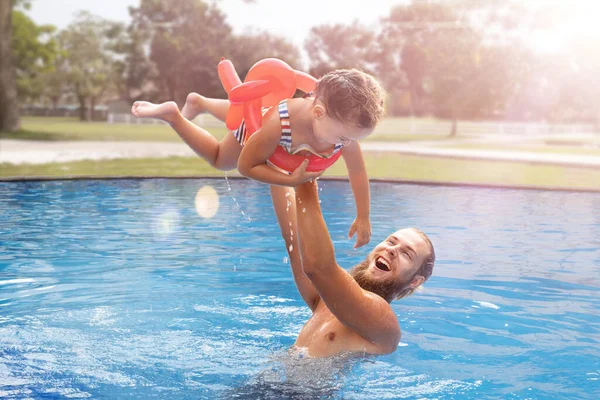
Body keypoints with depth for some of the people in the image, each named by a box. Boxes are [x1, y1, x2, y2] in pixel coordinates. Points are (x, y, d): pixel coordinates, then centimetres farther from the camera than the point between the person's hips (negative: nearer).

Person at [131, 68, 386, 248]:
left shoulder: (347, 126, -40)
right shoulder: (278, 123, -52)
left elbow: (358, 173, -23)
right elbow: (246, 165, -36)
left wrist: (363, 218, -15)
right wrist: (291, 179, -45)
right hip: (253, 126, -5)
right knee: (219, 160, 25)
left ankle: (199, 103, 55)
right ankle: (172, 115, 33)